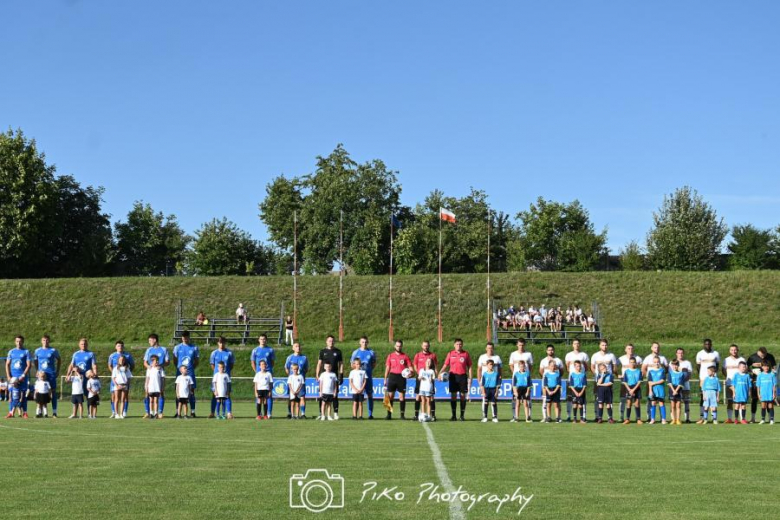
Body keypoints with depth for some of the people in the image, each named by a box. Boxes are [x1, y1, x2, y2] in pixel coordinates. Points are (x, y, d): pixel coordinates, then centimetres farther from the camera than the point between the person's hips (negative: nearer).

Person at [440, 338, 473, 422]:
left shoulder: (466, 354, 5)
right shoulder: (450, 354, 6)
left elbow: (469, 367, 7)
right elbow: (445, 365, 7)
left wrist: (470, 377, 0)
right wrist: (440, 373, -9)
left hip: (463, 376, -1)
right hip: (453, 376, 1)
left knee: (463, 395, 0)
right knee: (453, 395, 1)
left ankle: (462, 415, 7)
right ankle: (454, 415, 7)